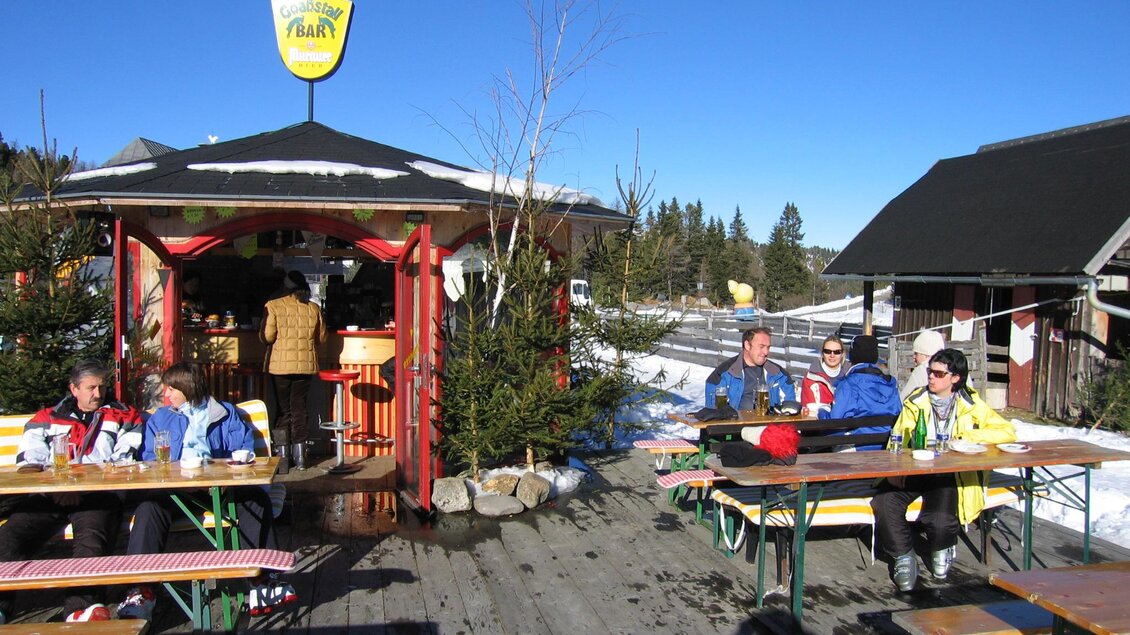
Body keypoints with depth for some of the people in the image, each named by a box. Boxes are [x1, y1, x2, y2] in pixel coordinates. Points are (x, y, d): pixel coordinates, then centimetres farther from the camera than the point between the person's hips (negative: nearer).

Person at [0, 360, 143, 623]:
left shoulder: (123, 417, 20)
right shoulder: (47, 419, 25)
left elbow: (123, 463, 7)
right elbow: (27, 462, 13)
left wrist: (81, 488, -8)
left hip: (98, 496, -3)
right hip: (47, 496, 3)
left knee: (91, 539, -33)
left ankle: (80, 608, -46)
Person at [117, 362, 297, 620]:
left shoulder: (224, 414, 18)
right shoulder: (160, 418, 23)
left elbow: (244, 449, 7)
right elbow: (148, 459, 13)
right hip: (174, 488, 1)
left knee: (256, 498, -28)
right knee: (149, 507, -32)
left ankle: (261, 580, -29)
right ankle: (142, 591, -34)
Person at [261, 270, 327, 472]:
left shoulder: (274, 306, -8)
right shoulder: (313, 308, 1)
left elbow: (267, 336, -11)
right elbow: (321, 337, 7)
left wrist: (283, 338, 10)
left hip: (280, 365, -2)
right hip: (305, 365, 2)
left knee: (283, 410, 7)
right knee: (299, 408, 11)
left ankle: (282, 457, 5)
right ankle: (300, 456, 13)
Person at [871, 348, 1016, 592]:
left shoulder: (970, 405, 5)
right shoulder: (916, 402, 8)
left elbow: (1008, 432, 0)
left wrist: (965, 438, -12)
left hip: (949, 474, -2)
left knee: (940, 520, -28)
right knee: (884, 502, -26)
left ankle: (942, 550, 12)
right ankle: (903, 556, -1)